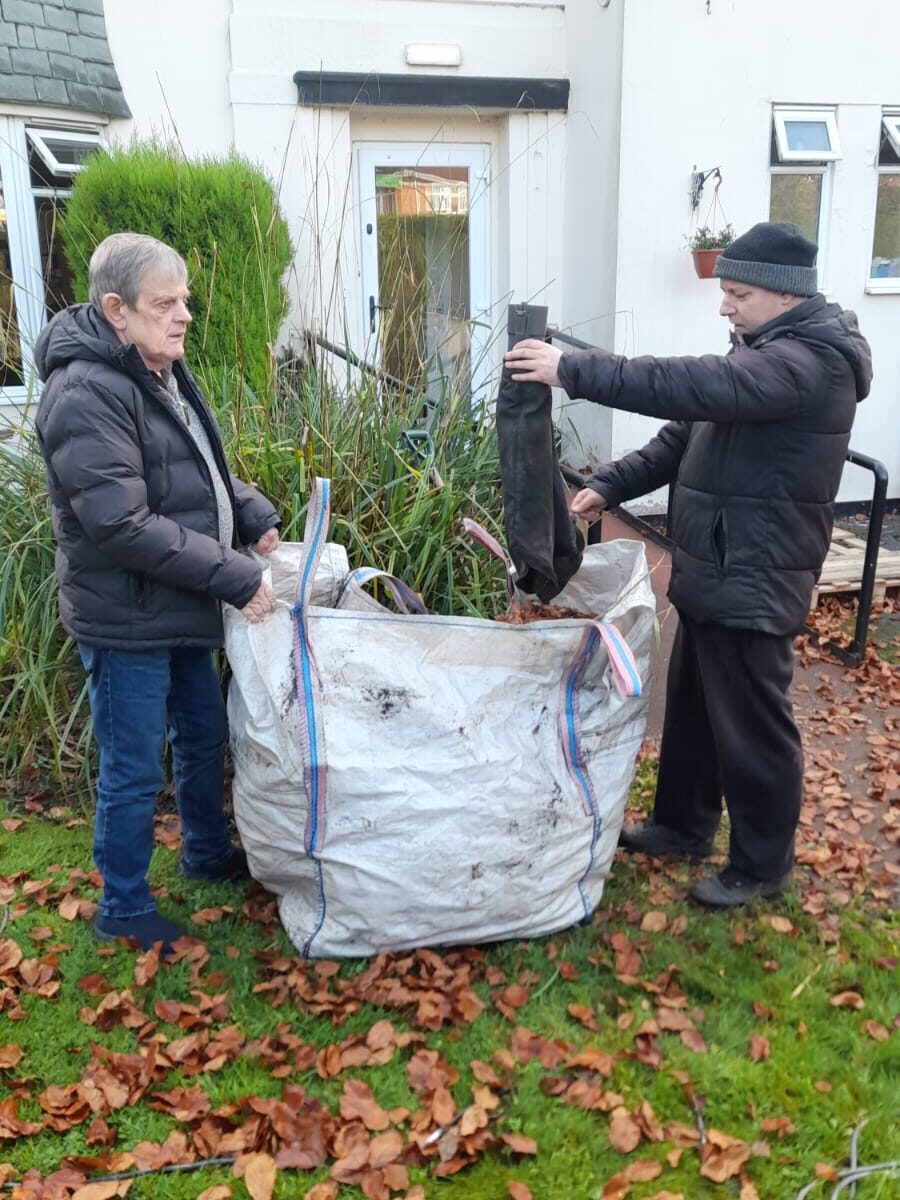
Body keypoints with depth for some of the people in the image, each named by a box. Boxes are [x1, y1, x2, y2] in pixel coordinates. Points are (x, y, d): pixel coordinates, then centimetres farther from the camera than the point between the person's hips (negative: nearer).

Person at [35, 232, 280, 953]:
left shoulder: (162, 370, 9)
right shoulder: (86, 392, -22)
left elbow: (201, 470, 20)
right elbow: (122, 527, -28)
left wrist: (252, 516, 2)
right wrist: (234, 576, -25)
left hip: (181, 609, 9)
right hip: (126, 622, -9)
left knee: (204, 737, 23)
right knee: (133, 772, 6)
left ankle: (208, 853, 46)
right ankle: (124, 909, 26)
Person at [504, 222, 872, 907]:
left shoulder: (809, 362, -19)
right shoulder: (765, 353, 14)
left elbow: (694, 387, -34)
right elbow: (685, 433, 14)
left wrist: (573, 370, -33)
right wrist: (609, 487, 2)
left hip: (754, 584, -10)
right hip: (713, 573, 10)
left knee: (752, 724, 4)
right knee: (691, 707, 20)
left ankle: (763, 866, 22)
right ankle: (684, 825, 39)